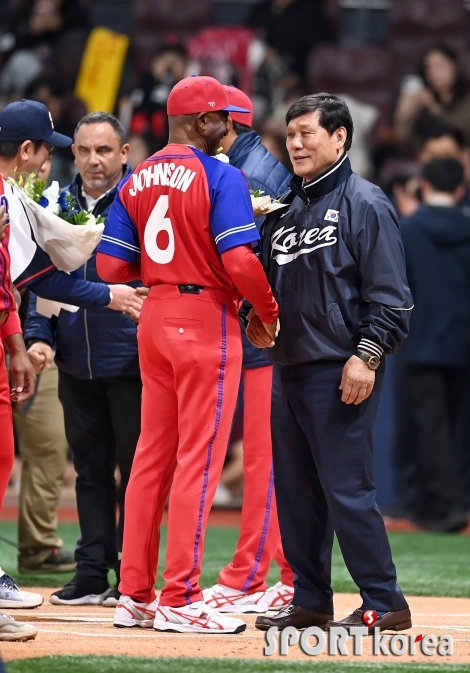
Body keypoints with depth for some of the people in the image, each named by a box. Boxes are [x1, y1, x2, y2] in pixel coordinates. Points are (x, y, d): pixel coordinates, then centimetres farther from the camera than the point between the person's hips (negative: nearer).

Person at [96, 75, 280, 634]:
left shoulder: (136, 180, 9)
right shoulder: (220, 176, -11)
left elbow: (111, 266, 6)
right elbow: (240, 261, -20)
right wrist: (270, 313, -5)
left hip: (154, 316, 7)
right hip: (206, 318, -7)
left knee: (151, 456, 12)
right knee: (198, 460, -4)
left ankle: (134, 595, 13)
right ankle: (180, 601, -4)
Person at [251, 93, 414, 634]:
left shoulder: (364, 204, -7)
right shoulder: (286, 210, 16)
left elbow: (390, 295, -11)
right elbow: (268, 282, 25)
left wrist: (367, 355, -19)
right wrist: (256, 318, 5)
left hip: (339, 372, -8)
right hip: (287, 367, 8)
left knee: (346, 490, -10)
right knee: (294, 490, 10)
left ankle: (385, 604, -4)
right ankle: (310, 600, 18)